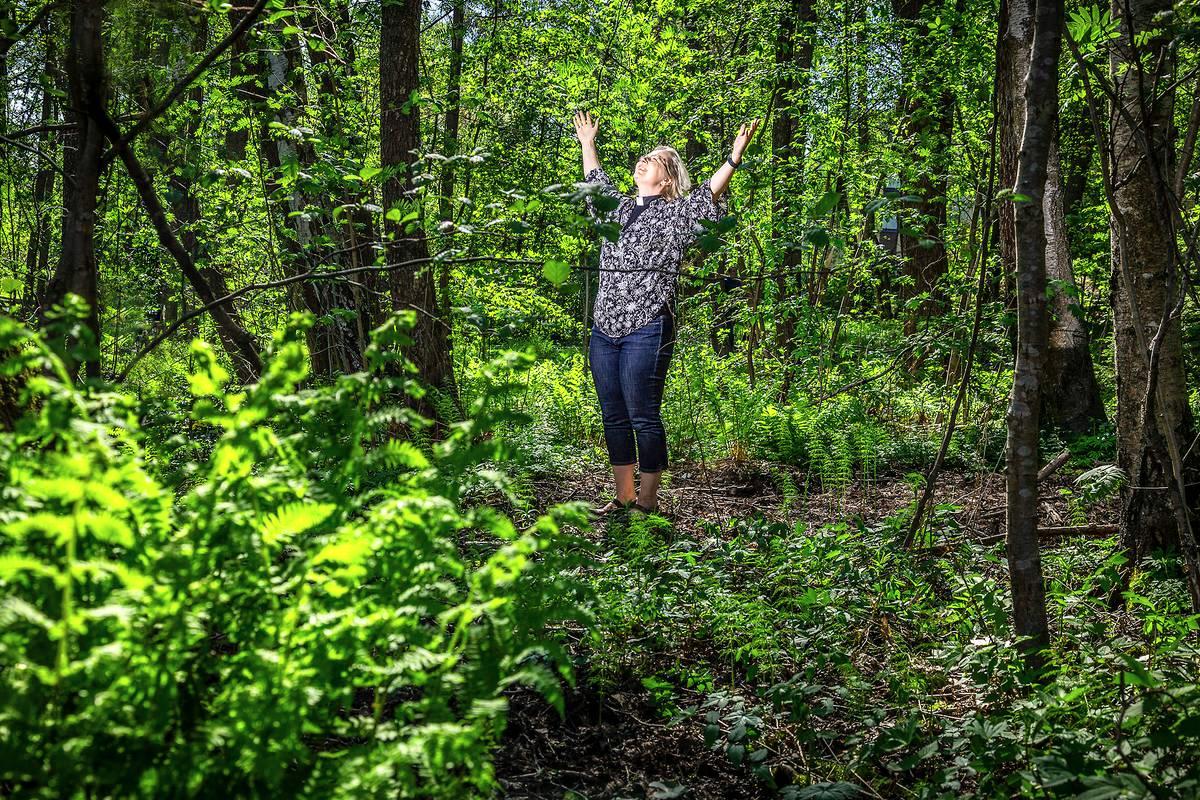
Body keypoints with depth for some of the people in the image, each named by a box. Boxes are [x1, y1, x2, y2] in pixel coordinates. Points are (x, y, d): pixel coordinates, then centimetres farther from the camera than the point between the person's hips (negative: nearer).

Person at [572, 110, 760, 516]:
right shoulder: (620, 208, 19)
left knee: (644, 418, -5)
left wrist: (734, 158, -25)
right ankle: (623, 497, 18)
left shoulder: (675, 214, 1)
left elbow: (708, 196, -14)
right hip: (604, 329, 7)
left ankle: (648, 502, 2)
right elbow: (596, 183, 36)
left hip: (646, 330, -7)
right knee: (613, 417, 9)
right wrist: (587, 145, 45)